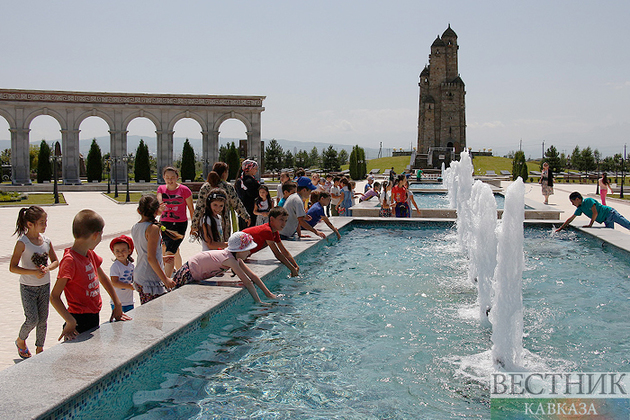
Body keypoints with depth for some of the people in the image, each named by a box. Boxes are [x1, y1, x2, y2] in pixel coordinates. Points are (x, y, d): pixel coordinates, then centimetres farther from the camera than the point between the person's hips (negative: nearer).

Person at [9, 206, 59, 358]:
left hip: (45, 286, 4)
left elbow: (55, 261, 10)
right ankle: (20, 340, 24)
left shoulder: (46, 241, 0)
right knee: (32, 320, -6)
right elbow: (12, 267, -15)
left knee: (43, 319, 8)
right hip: (28, 288, -4)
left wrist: (47, 268, -12)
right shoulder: (22, 242, -15)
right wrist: (33, 272, -25)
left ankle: (40, 349, 23)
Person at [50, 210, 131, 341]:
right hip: (80, 320, -9)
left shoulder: (90, 254, 6)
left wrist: (117, 304, 19)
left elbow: (103, 278, 22)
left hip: (93, 316, 9)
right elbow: (54, 297, -21)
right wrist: (70, 322, -28)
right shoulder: (70, 260, -20)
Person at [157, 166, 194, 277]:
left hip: (180, 224, -5)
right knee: (175, 252, 22)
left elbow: (191, 209, 0)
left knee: (170, 253, -17)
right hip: (164, 223, 5)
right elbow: (159, 202, -13)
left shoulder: (184, 190, -6)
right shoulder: (161, 189, 6)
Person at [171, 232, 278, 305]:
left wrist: (269, 294, 0)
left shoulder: (236, 258, -2)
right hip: (186, 276, -9)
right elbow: (247, 282, -27)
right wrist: (259, 303, -23)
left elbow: (253, 276, 2)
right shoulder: (229, 259, -30)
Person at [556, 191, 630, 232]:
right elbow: (571, 219, 11)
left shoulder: (588, 200, -17)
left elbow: (595, 213, -22)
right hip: (606, 220, 8)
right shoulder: (580, 208, 7)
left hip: (610, 213, -8)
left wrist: (590, 225, -16)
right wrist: (560, 228, 8)